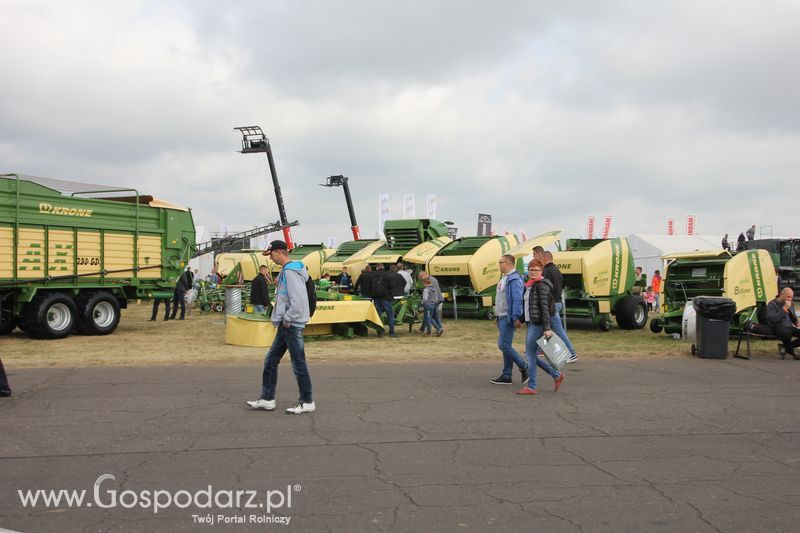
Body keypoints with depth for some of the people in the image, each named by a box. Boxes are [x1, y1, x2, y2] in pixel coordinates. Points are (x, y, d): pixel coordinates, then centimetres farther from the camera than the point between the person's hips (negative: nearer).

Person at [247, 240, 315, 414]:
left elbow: (298, 300, -25)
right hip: (285, 325, 10)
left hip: (292, 325, -10)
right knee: (270, 360, 13)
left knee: (298, 364, -2)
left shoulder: (290, 271, -16)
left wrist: (287, 319, -17)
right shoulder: (285, 271, 15)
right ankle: (267, 399, 20)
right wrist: (280, 319, 14)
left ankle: (307, 402, 7)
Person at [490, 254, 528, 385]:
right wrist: (497, 316, 22)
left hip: (508, 318, -10)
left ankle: (524, 367, 2)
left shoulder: (514, 279, -15)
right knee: (506, 346, 10)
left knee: (504, 345, -11)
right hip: (502, 317, 10)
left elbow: (517, 300, -22)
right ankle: (506, 376, 14)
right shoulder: (505, 278, 17)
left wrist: (516, 318, -26)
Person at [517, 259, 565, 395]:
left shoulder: (541, 285, -11)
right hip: (531, 324, 9)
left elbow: (544, 307, -18)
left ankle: (531, 387, 4)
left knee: (530, 354, -5)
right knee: (531, 355, 11)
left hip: (538, 325, -9)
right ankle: (557, 375, 21)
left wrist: (547, 328, -22)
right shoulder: (529, 285, 16)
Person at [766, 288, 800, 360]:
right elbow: (772, 319, -22)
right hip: (778, 327, -7)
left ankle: (787, 347, 0)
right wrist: (784, 309, -21)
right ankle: (791, 353, -14)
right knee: (786, 334, -40)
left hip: (790, 327, 7)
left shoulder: (791, 303, 16)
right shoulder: (772, 305, -6)